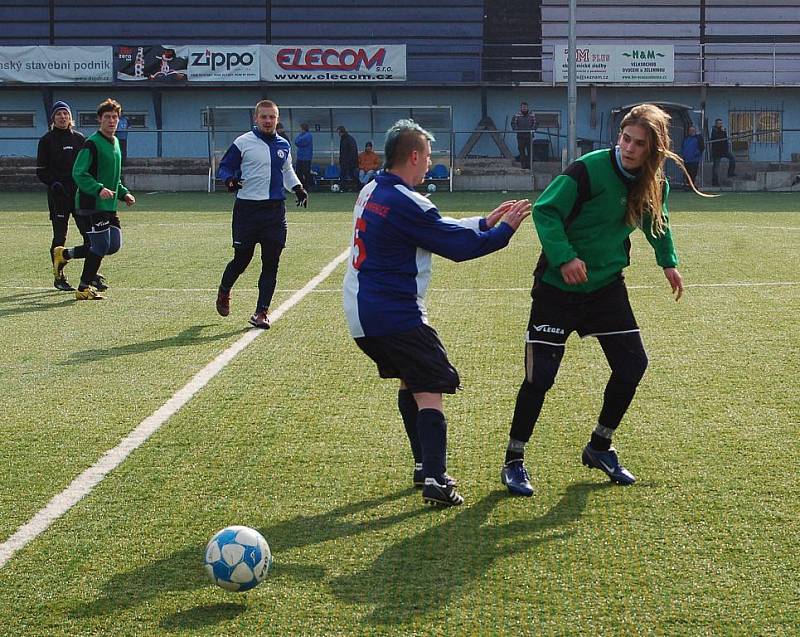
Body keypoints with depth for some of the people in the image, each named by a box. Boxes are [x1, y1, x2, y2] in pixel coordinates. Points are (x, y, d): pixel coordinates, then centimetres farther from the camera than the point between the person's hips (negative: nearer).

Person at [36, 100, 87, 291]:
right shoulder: (47, 140, 2)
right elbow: (41, 171, 1)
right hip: (58, 194, -3)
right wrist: (54, 184, -15)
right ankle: (58, 277, 9)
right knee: (60, 236, 0)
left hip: (80, 191, 3)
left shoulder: (78, 138, 11)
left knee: (89, 232, -3)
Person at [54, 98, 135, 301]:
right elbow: (78, 173, -18)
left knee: (114, 245, 6)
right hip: (92, 204, -9)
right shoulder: (92, 144, -11)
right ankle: (83, 289, 7)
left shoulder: (115, 142, 17)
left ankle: (64, 255, 21)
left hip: (109, 205, 9)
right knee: (101, 246, -8)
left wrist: (123, 193, 15)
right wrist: (99, 189, -29)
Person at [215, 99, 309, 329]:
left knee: (271, 262, 0)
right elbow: (224, 167, 1)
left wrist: (298, 188, 10)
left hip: (275, 209, 4)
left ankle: (261, 312, 6)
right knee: (242, 258, 2)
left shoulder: (283, 145, 11)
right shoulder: (243, 143, -3)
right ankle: (224, 292, 32)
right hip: (247, 208, -4)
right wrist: (230, 180, -20)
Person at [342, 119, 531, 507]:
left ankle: (424, 466, 26)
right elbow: (457, 246, -13)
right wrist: (504, 229, 0)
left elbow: (440, 229, 16)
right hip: (394, 315, -10)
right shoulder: (406, 203, -19)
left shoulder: (372, 191, 10)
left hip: (361, 312, 10)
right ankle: (434, 480, -14)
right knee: (430, 391, -6)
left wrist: (485, 223, 17)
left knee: (410, 383, 22)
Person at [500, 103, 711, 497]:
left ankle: (600, 447, 24)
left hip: (607, 285, 6)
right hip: (559, 286, -6)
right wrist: (564, 257, -32)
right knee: (540, 374, -6)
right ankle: (514, 461, 10)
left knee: (632, 365, 3)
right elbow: (545, 210, -22)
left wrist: (668, 262, 17)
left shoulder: (655, 182, -2)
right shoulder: (590, 170, -22)